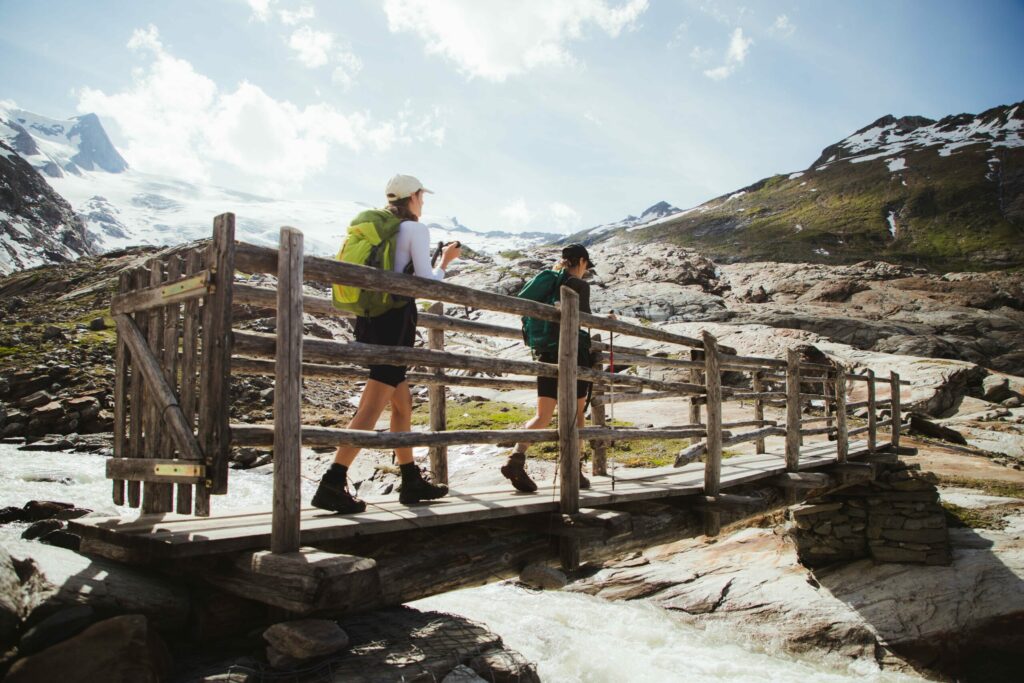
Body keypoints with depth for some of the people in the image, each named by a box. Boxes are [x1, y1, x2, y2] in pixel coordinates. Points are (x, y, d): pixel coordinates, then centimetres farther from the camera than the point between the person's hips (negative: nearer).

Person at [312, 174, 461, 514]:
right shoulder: (416, 229, -2)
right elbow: (427, 282, -6)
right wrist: (446, 260, 11)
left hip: (370, 318, 9)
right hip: (396, 319, -8)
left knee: (402, 403, 15)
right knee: (372, 407, -11)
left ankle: (411, 481, 21)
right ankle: (332, 484, -15)